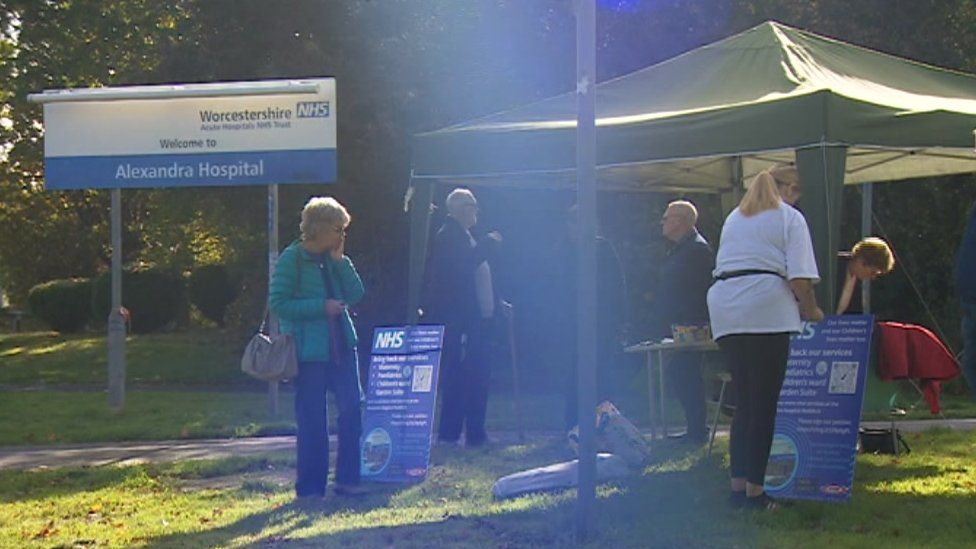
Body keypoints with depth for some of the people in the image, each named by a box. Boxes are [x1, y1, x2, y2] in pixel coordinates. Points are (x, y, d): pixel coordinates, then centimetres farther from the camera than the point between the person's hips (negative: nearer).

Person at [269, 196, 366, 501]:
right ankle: (310, 487, 7)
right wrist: (321, 306, -17)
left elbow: (356, 295, 4)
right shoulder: (292, 259, -8)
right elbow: (278, 304, -13)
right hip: (308, 351, -6)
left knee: (352, 408, 1)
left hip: (341, 347, 6)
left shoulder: (334, 259, 11)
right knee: (312, 420, -2)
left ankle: (347, 479, 10)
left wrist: (340, 261, -4)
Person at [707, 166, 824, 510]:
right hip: (766, 309, -6)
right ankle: (754, 490, -4)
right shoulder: (789, 218, 8)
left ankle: (738, 485, 10)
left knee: (743, 402, 12)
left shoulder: (733, 219, 26)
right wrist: (810, 310, 11)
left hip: (724, 309, 6)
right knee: (764, 404, -2)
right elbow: (800, 276, -3)